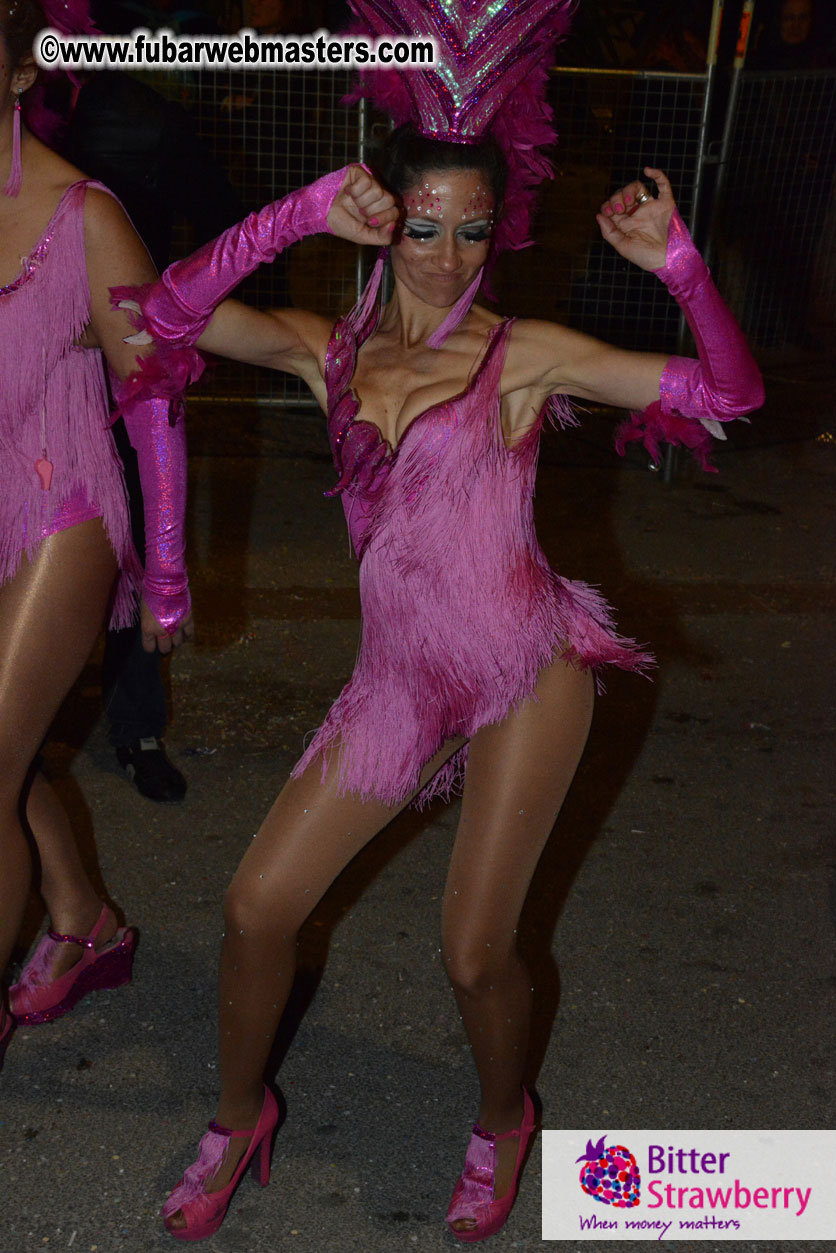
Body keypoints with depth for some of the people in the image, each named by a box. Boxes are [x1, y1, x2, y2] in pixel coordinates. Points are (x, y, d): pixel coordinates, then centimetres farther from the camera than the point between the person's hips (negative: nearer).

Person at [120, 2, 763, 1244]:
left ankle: (502, 1124, 35)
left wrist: (678, 264, -20)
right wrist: (302, 214, -14)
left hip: (524, 675, -3)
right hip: (396, 681, 4)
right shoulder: (329, 350, 6)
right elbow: (171, 310, -7)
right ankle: (239, 1119, 33)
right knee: (256, 906, 5)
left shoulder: (526, 353, -3)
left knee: (475, 954, 0)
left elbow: (728, 392, -5)